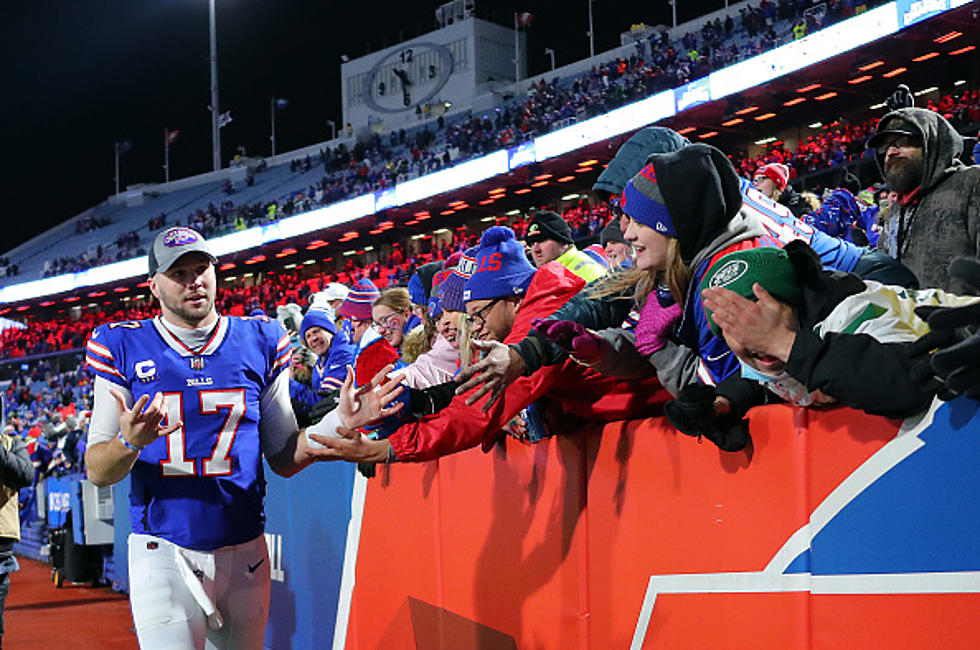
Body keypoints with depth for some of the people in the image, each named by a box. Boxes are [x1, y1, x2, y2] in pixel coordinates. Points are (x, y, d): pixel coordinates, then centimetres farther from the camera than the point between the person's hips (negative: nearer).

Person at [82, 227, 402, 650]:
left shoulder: (259, 344, 6)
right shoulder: (124, 349, 0)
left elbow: (283, 458, 9)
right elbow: (97, 471, -2)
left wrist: (339, 422, -7)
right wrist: (129, 443, -23)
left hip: (243, 551, 3)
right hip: (163, 551, -2)